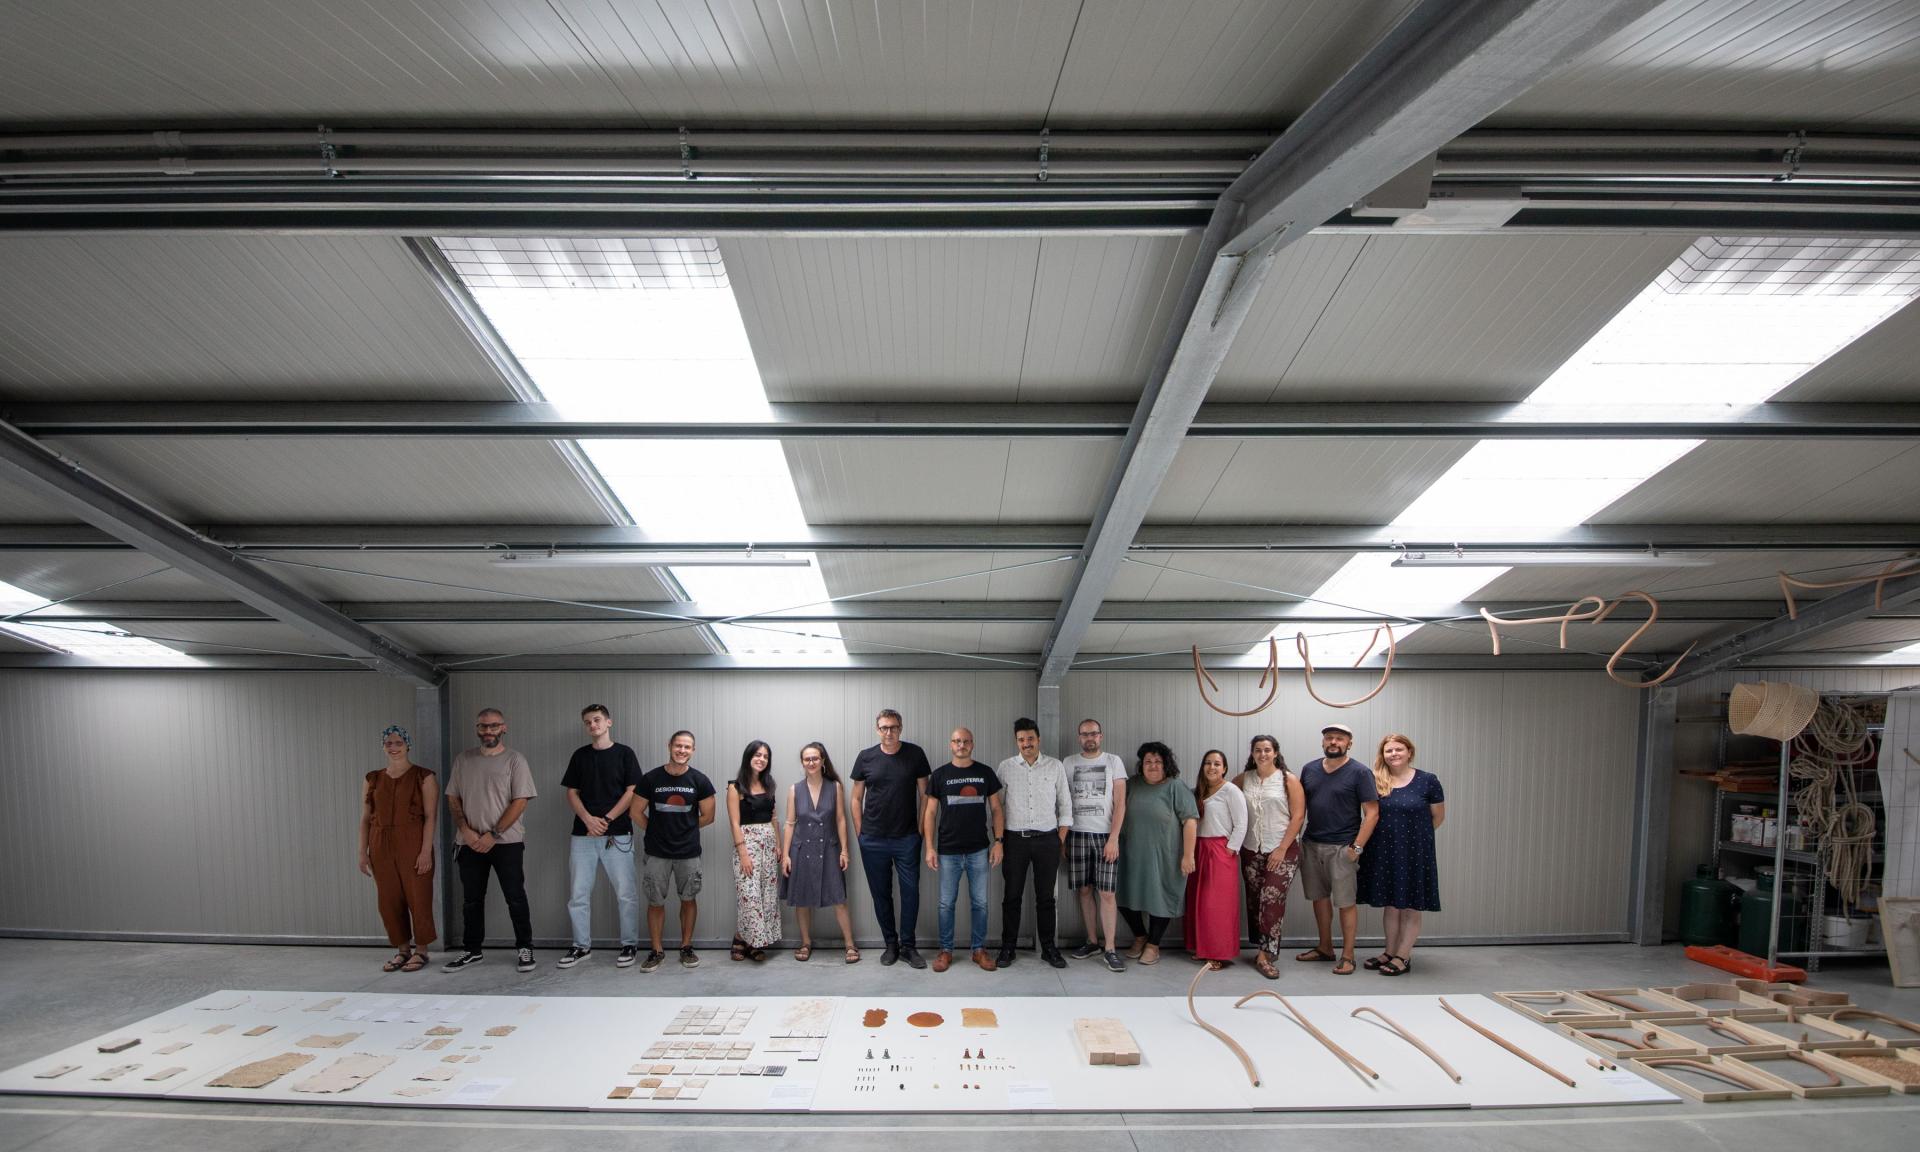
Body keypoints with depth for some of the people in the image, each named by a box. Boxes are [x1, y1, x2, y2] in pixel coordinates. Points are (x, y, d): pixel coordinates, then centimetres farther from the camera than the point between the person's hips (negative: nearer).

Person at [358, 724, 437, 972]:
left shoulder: (423, 777, -2)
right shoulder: (373, 779, 10)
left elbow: (430, 816, -7)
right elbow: (365, 818, 10)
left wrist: (426, 850, -15)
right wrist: (363, 852, 3)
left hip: (413, 846, -4)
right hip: (382, 848, 4)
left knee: (419, 898, 0)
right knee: (389, 901, 8)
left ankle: (421, 951, 14)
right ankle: (402, 950, 22)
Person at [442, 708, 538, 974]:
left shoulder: (515, 760, -4)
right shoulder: (463, 760, 9)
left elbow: (520, 801, -9)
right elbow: (453, 798, 9)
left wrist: (493, 835, -15)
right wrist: (465, 830, -6)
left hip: (506, 842, -4)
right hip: (470, 843, 4)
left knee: (516, 898, 1)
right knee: (471, 900, 13)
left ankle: (524, 949, 12)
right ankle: (471, 950, 26)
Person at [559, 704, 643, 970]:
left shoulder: (624, 753, 2)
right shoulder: (580, 755, 11)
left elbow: (632, 792, -3)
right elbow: (572, 793, 9)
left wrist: (606, 820, -11)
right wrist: (588, 819, -8)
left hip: (617, 835, -3)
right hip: (583, 834, 3)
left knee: (626, 893, -1)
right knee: (579, 894, 6)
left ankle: (630, 945, 11)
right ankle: (581, 946, 20)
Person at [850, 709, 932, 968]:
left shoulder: (915, 754, -2)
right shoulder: (865, 757, 0)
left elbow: (924, 793, 3)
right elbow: (856, 798, 6)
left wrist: (922, 829, -1)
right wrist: (860, 832, 2)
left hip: (907, 839, -1)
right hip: (873, 840, 1)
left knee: (910, 892, 1)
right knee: (881, 894, 10)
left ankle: (907, 945, 15)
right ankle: (890, 944, 24)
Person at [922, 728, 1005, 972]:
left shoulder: (985, 773, 3)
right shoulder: (940, 774, 1)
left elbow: (996, 808, 6)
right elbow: (930, 812, 2)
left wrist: (998, 841, -2)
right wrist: (930, 847, -4)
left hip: (979, 850, 1)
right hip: (948, 851, -1)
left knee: (980, 902, 7)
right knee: (946, 903, 6)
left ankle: (979, 949, 20)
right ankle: (946, 950, 19)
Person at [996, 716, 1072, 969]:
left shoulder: (1056, 766, 2)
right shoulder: (1005, 767, 1)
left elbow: (1065, 804, 6)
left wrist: (1061, 840, 1)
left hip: (1047, 840, 0)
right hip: (1015, 839, 0)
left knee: (1045, 897, 7)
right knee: (1011, 896, 5)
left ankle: (1048, 948, 19)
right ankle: (1007, 948, 16)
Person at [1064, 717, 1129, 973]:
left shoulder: (1113, 761, 2)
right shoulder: (1068, 763, 8)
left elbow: (1120, 802, -2)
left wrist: (1114, 838, -10)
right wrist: (1061, 836, 4)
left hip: (1106, 834, -2)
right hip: (1078, 833, 2)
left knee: (1106, 892, -4)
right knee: (1085, 890, 6)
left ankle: (1109, 948, 2)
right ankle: (1093, 941, 18)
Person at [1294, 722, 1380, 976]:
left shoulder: (1359, 773, -6)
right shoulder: (1309, 769, 8)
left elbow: (1372, 813, -8)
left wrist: (1357, 847, -13)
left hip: (1341, 848, -5)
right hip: (1312, 845, 5)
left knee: (1345, 902, 0)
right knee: (1320, 897, 13)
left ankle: (1347, 955, 11)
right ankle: (1324, 948, 26)